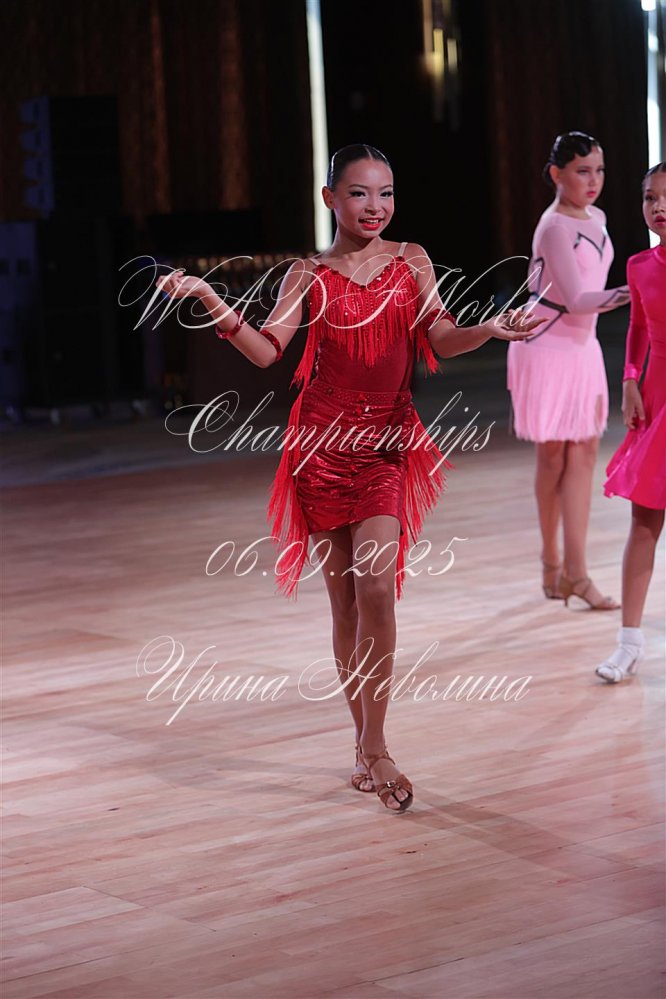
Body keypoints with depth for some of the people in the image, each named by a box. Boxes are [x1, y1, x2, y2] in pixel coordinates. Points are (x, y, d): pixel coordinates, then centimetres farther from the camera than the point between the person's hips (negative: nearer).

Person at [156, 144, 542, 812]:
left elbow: (441, 338, -3)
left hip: (389, 442, 0)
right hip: (324, 441, 0)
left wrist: (490, 330, -23)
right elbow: (266, 350, -7)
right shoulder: (309, 276, 4)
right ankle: (366, 745, 15)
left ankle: (373, 745, -8)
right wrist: (209, 300, -19)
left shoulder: (410, 261, 8)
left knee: (376, 587, -14)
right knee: (344, 598, 4)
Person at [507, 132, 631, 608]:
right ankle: (554, 564, 15)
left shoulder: (596, 219, 8)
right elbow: (575, 299, -25)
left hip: (582, 347, 7)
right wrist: (631, 292, -34)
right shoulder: (556, 227, -17)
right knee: (554, 455, 2)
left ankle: (574, 572, -1)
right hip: (547, 348, -7)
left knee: (583, 452, 0)